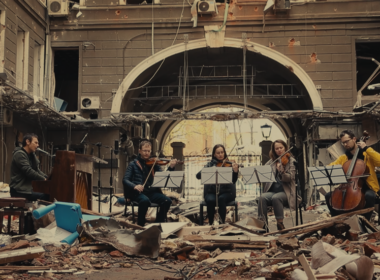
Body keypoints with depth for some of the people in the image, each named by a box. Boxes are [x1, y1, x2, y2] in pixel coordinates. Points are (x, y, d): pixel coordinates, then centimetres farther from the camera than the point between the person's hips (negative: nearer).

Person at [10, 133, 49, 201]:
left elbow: (37, 170, 15)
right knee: (45, 196, -24)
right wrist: (44, 179, -17)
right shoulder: (20, 154, -13)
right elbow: (28, 171, -20)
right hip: (19, 191, -9)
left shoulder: (32, 155, 16)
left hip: (28, 189, 9)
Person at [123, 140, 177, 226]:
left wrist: (171, 168, -10)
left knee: (167, 201, -23)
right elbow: (125, 180, 0)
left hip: (152, 192, 3)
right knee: (145, 201, -37)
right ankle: (140, 225, -16)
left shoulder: (154, 164, 16)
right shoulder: (133, 164, 10)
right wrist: (134, 186, -21)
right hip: (138, 193, -3)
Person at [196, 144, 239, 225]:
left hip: (226, 192, -1)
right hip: (211, 192, 1)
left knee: (221, 198, -34)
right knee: (210, 200, -32)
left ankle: (222, 222, -25)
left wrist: (235, 171, -30)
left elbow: (233, 181, -9)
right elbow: (198, 175, -5)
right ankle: (210, 223, -15)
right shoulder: (210, 164, 9)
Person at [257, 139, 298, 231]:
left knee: (276, 198, -36)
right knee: (262, 197, -29)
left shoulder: (291, 161, 4)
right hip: (272, 191, 3)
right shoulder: (272, 161, 17)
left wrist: (281, 171, -28)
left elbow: (290, 178, -9)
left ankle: (280, 224, -29)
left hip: (286, 192, -3)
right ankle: (263, 224, -28)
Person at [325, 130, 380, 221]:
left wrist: (367, 148, -20)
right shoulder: (343, 158, 10)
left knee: (369, 196, -37)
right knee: (328, 196, -12)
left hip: (367, 187, -4)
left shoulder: (366, 154, -3)